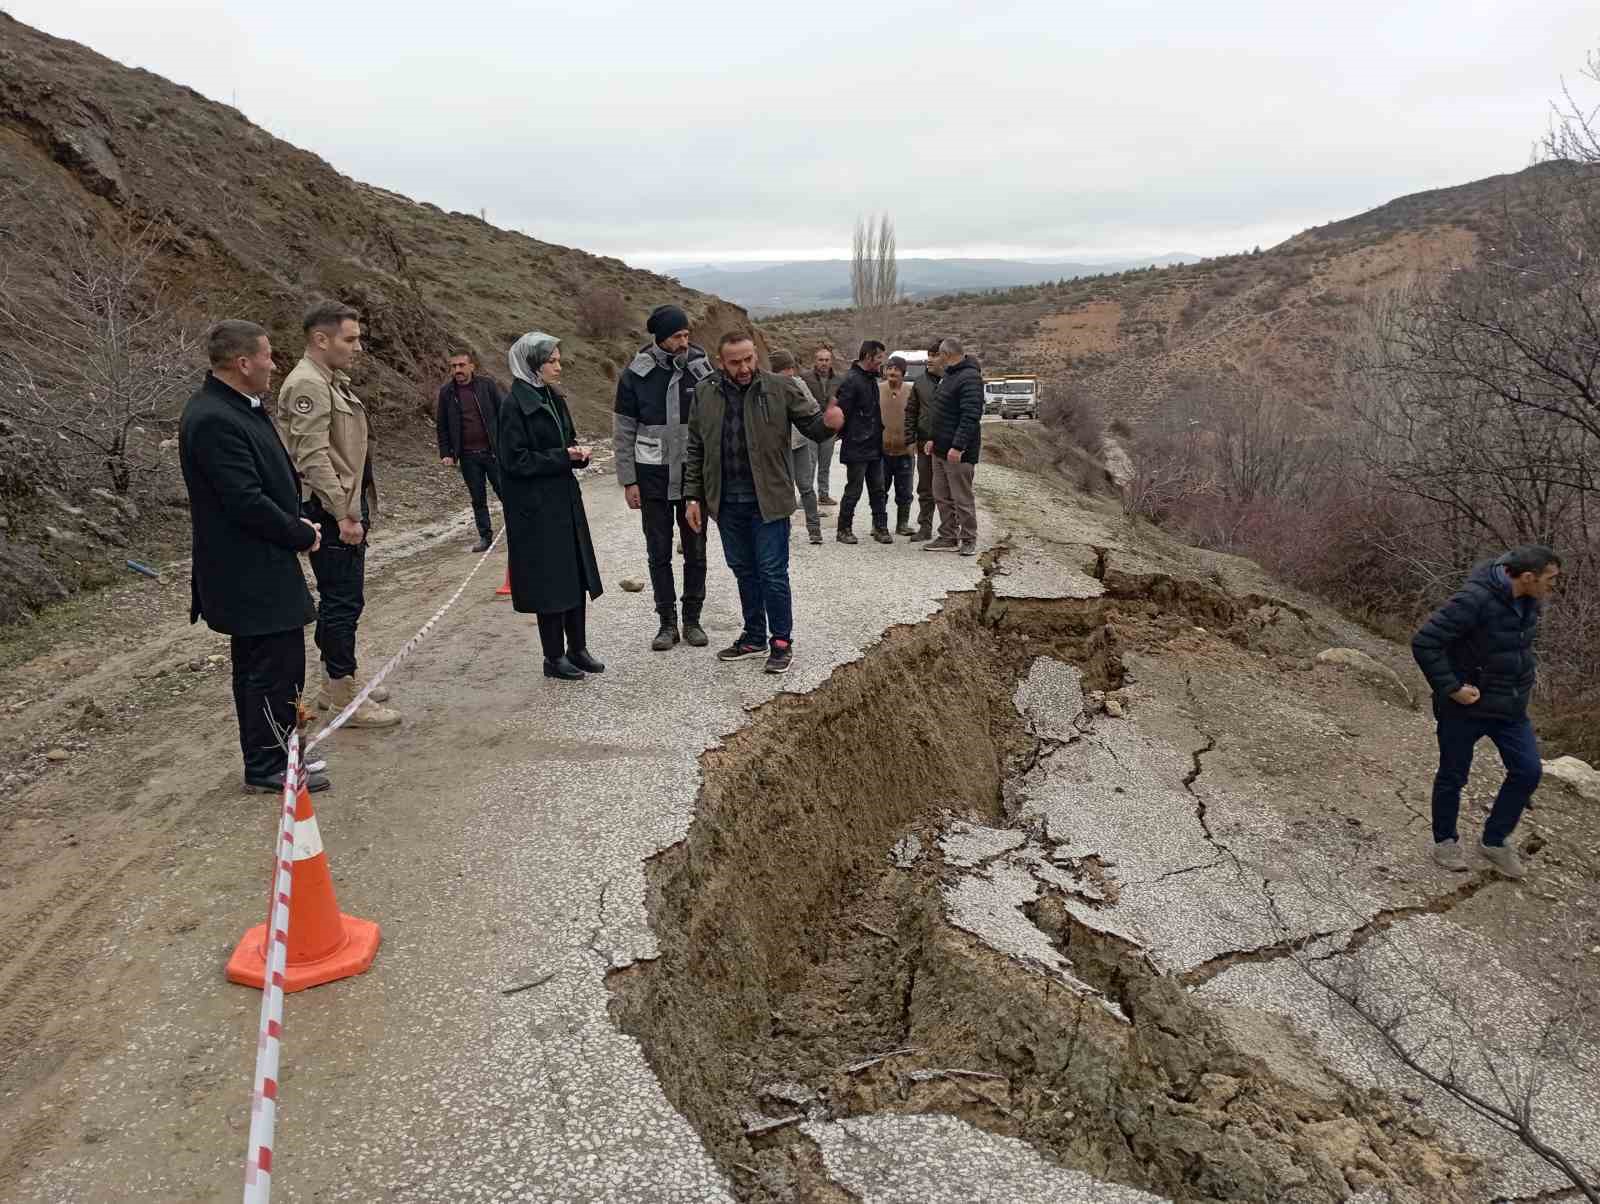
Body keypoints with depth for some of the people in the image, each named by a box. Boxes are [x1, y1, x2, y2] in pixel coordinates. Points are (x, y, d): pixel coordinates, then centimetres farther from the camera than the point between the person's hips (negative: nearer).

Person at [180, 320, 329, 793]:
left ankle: (266, 758, 29)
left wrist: (297, 522, 6)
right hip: (252, 572, -11)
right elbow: (245, 502, -24)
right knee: (278, 667, -2)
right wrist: (302, 535, -11)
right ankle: (269, 767, 10)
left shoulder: (238, 408, 10)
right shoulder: (213, 421, -22)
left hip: (254, 569, 11)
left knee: (256, 666, 17)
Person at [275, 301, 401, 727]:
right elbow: (313, 457, -21)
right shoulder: (307, 385, -15)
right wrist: (344, 515, -23)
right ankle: (345, 698, 2)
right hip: (331, 512, -10)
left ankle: (337, 683, 29)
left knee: (341, 599, 17)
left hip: (347, 506, 10)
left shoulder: (332, 381, 17)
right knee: (342, 602, -5)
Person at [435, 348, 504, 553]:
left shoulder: (487, 384, -2)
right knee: (478, 499, 9)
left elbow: (502, 415, 0)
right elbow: (442, 426, 7)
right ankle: (485, 536, 19)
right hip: (468, 456, 2)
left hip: (493, 451, -2)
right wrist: (446, 454, 1)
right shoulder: (446, 392, 3)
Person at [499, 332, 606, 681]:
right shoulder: (515, 406, -13)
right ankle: (554, 657, 11)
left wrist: (578, 452, -2)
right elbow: (515, 460, -17)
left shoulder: (554, 400, 10)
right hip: (536, 508, -8)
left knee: (577, 575, 11)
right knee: (550, 580, -1)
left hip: (565, 501, 8)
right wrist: (562, 457, -19)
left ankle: (578, 648, 23)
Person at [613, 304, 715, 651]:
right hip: (653, 478, 0)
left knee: (695, 551, 8)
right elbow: (623, 431, 0)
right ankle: (668, 622, 18)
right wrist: (628, 481, -4)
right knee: (659, 554, 6)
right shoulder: (636, 374, -5)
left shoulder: (702, 368, -4)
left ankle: (692, 619, 21)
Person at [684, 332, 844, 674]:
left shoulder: (779, 389, -6)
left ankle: (782, 642, 13)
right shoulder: (704, 393, 2)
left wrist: (828, 421, -25)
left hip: (767, 500, -3)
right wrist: (693, 496, 5)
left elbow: (812, 426, -1)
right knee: (743, 570, 15)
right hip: (727, 502, 4)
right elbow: (696, 449, 8)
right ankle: (754, 637, 29)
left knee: (772, 573, 0)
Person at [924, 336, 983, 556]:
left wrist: (958, 446, -26)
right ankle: (948, 538, 22)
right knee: (941, 497, 13)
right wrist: (935, 439, 19)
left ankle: (969, 540, 9)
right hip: (941, 449, 10)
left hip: (959, 452, -10)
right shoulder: (948, 376, 17)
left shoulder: (969, 378, -16)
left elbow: (971, 416, -23)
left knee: (962, 498, -2)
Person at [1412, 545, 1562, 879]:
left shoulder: (1530, 601, -1)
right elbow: (1424, 642, -28)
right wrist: (1451, 688, -25)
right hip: (1465, 706, -7)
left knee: (1528, 770, 4)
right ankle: (1445, 841, 30)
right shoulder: (1474, 599, -27)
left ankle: (1494, 841, 22)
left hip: (1510, 706, 7)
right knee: (1453, 776, 9)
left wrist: (1528, 665, 10)